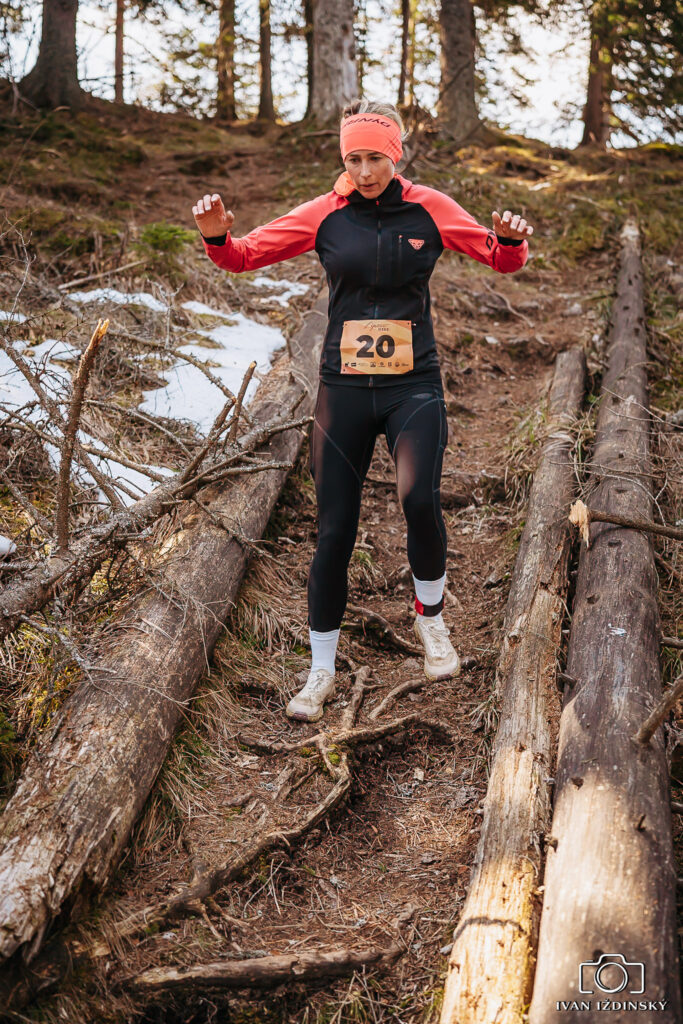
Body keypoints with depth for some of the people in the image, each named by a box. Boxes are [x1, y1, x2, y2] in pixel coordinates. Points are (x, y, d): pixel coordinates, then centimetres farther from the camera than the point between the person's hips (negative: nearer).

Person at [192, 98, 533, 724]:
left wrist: (512, 239, -16)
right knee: (334, 532, 2)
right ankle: (322, 672, 19)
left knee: (419, 498, -27)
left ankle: (430, 614, 5)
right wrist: (217, 236, -17)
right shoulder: (326, 215, 3)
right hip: (343, 388, 1)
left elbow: (503, 262, 7)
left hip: (414, 386, -1)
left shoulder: (429, 209, 3)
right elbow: (244, 257, 5)